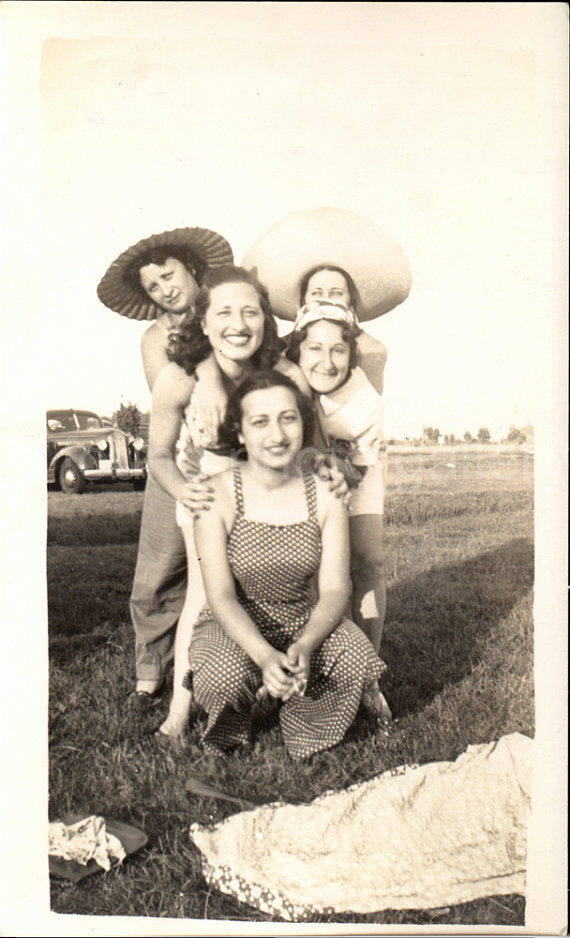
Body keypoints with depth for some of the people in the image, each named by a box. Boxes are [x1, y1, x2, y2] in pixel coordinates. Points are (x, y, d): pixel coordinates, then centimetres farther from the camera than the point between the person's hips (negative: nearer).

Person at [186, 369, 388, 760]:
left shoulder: (325, 496, -9)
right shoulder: (218, 495, -17)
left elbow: (334, 589, -13)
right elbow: (221, 596, -20)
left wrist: (304, 646, -33)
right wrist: (265, 656, -38)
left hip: (304, 622, 2)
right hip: (233, 627, -2)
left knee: (358, 660, -27)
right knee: (224, 677, -34)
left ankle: (303, 726, 8)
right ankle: (229, 733, 6)